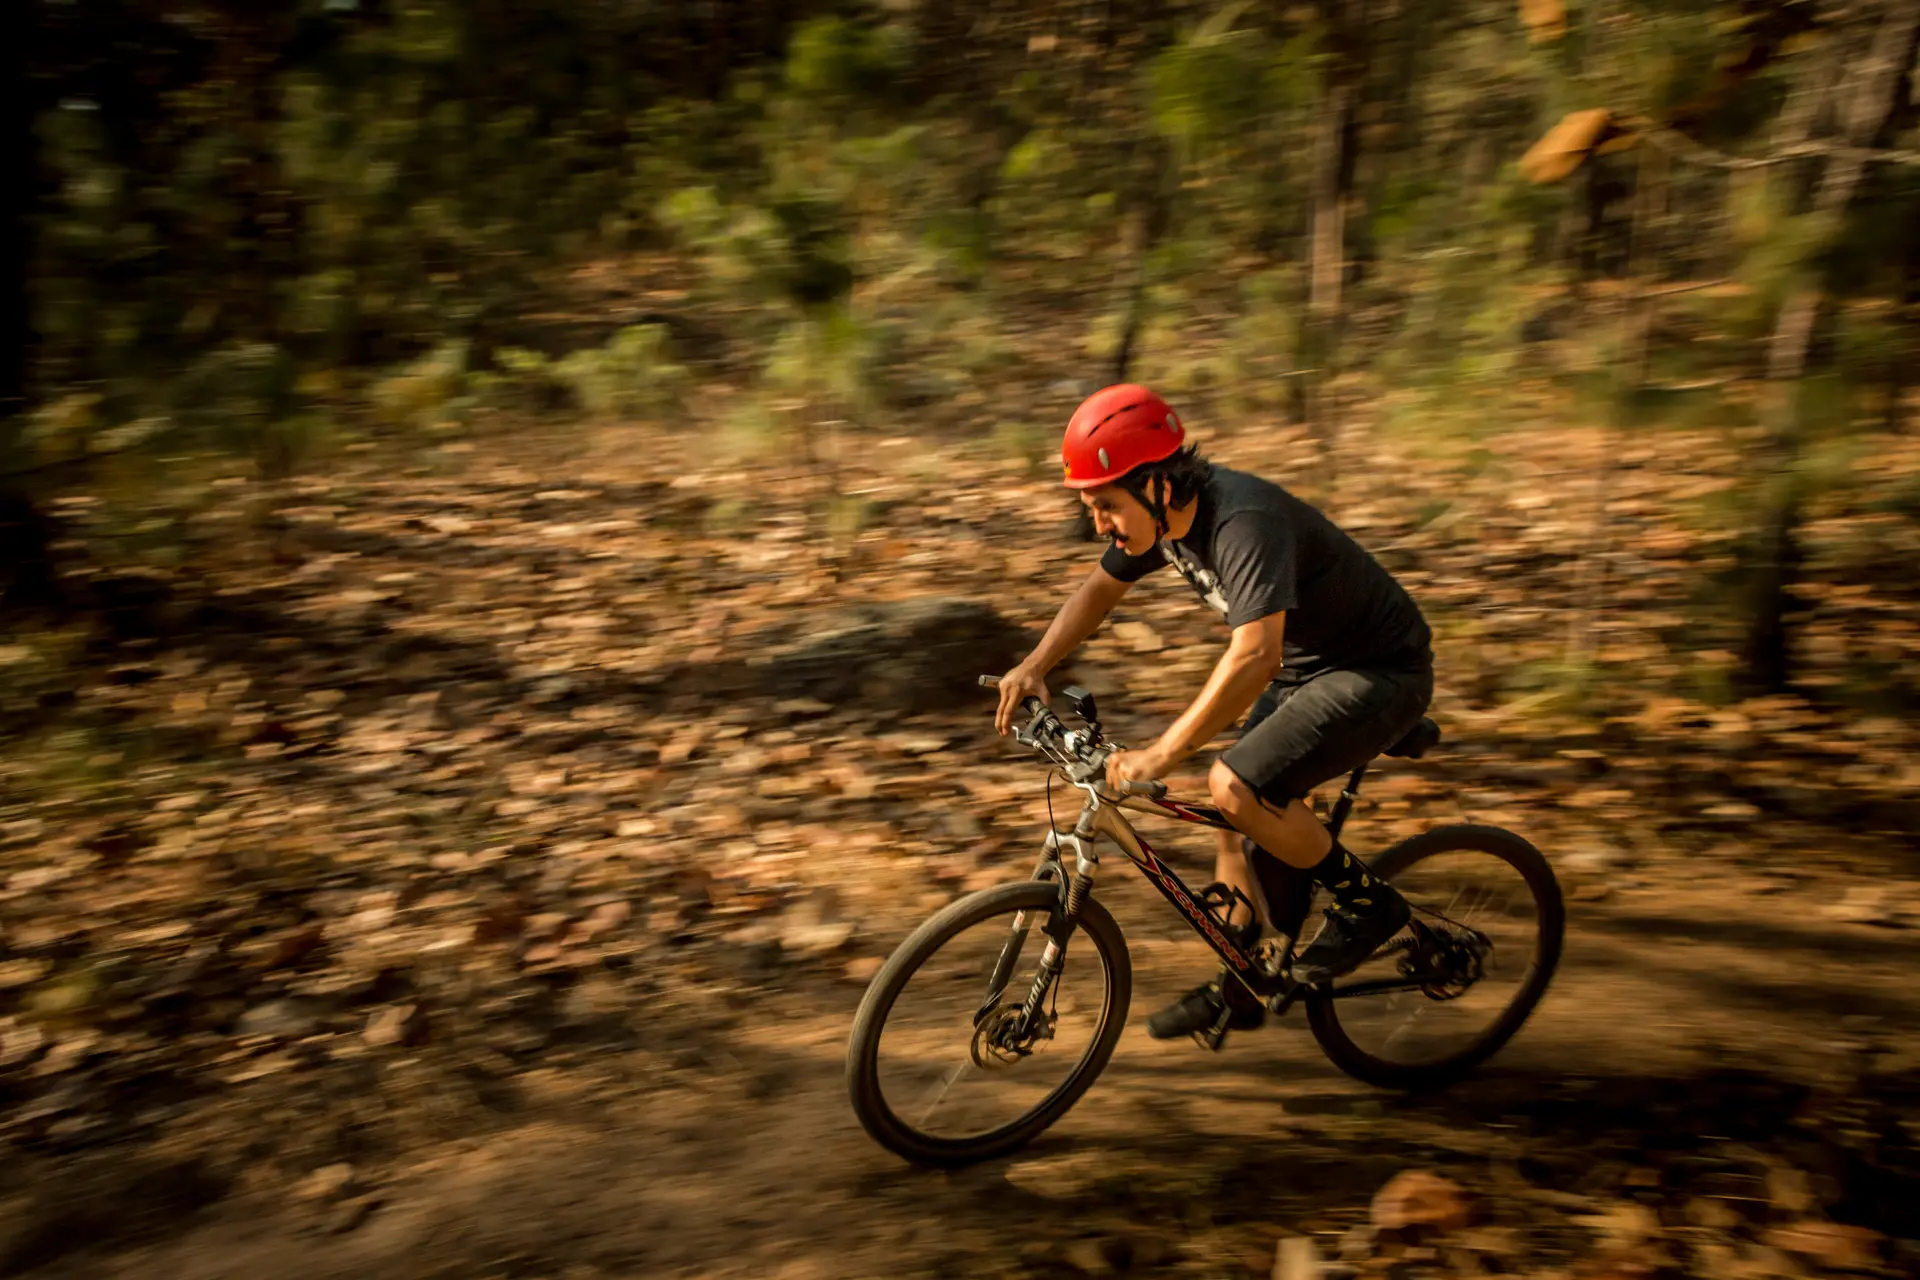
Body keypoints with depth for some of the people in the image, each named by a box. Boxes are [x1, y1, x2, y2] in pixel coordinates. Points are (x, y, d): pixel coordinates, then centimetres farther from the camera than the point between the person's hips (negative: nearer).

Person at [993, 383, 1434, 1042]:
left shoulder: (1245, 520, -32)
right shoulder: (1165, 517, -4)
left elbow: (1255, 655, -42)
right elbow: (1100, 589, 13)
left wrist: (1161, 753, -43)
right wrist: (1034, 665, 1)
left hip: (1379, 672, -9)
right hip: (1304, 669, 9)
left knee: (1235, 787, -24)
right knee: (1242, 825, 9)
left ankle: (1367, 902, -1)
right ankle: (1237, 990, 25)